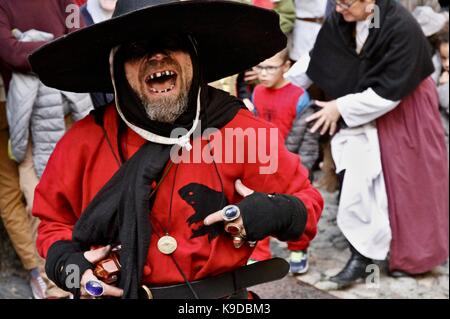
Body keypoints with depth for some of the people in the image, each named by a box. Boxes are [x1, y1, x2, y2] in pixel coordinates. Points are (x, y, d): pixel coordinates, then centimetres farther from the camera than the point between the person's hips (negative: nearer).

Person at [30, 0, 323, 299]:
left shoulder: (241, 131, -15)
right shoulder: (84, 141, -12)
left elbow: (306, 202, -5)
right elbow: (55, 222, 2)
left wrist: (276, 213, -25)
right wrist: (65, 262, -16)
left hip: (220, 294, 0)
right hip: (114, 292, 1)